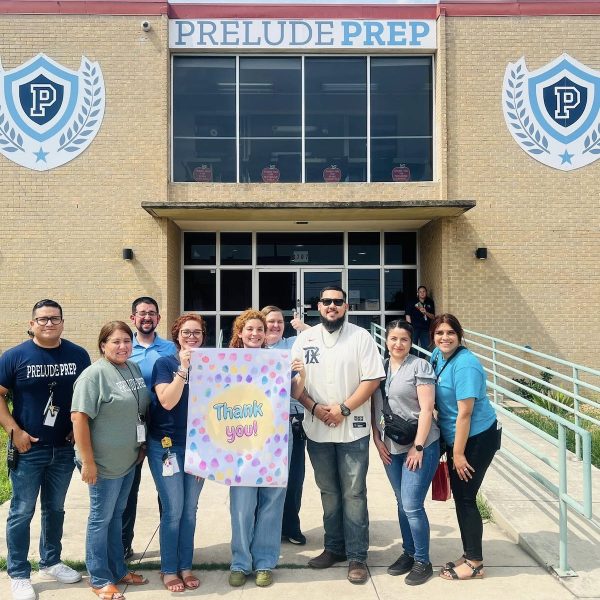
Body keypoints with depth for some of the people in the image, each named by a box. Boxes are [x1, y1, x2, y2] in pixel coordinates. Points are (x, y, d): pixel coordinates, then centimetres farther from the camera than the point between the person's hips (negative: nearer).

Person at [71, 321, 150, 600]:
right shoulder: (94, 375, -18)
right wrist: (87, 461, -22)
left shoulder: (135, 368, 5)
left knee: (117, 515, 20)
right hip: (104, 462, -7)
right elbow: (79, 417, -21)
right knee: (101, 518, 8)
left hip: (128, 459, 7)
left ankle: (118, 570, 34)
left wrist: (141, 446, 16)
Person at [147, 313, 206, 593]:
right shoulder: (164, 363, -5)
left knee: (190, 510, 11)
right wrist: (184, 368, -23)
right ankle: (168, 569, 16)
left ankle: (185, 566, 24)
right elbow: (167, 401, -19)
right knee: (173, 510, -1)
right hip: (167, 446, -4)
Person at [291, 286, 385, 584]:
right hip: (317, 430, 3)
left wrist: (343, 409, -16)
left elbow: (372, 378, -8)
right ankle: (334, 547, 29)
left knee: (353, 493, 2)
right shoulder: (304, 338, 6)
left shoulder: (361, 337, -3)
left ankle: (357, 556, 14)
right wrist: (313, 407, -10)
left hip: (352, 429, -3)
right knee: (328, 491, 15)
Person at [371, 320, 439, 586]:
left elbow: (426, 409, -13)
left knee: (412, 506, -5)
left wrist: (418, 447, -15)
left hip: (419, 445, -5)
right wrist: (377, 439, 3)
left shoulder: (419, 366, -8)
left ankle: (423, 561, 13)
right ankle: (409, 552, 31)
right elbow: (374, 407, 11)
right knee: (402, 504, 15)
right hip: (391, 447, 5)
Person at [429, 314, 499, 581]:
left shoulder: (465, 365, -24)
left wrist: (458, 453, -18)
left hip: (477, 438, -8)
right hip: (455, 437, 8)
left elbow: (465, 413, -23)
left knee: (466, 498, -1)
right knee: (459, 497, 14)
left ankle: (475, 563, 15)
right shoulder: (438, 356, 2)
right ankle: (469, 554, 29)